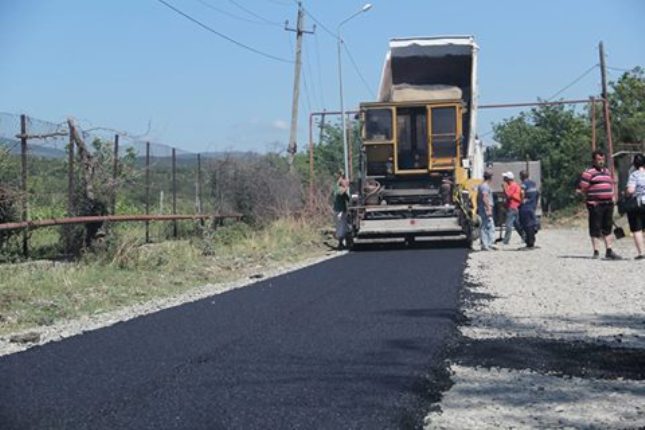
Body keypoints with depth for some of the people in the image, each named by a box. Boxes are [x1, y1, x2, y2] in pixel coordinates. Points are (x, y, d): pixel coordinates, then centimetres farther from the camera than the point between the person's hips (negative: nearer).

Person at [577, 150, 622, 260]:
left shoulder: (607, 171, 17)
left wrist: (612, 197, 16)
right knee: (595, 229, -3)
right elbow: (581, 189, -10)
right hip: (595, 205, -7)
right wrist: (589, 198, -8)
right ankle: (596, 252, 2)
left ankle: (609, 251, 15)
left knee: (607, 228, 10)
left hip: (608, 203, 7)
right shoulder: (589, 172, -7)